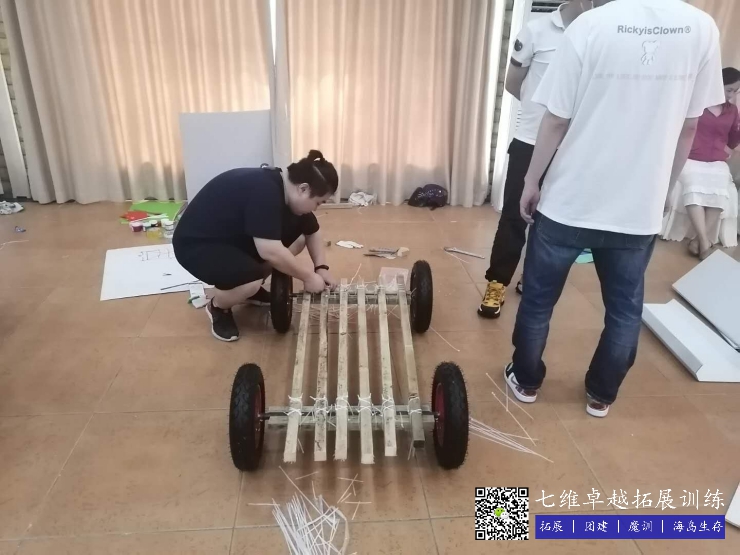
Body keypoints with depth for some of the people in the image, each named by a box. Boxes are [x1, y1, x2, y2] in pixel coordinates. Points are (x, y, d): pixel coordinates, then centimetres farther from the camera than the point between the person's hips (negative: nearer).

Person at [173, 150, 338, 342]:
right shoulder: (264, 192, -32)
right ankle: (218, 307, -1)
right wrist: (308, 276, -24)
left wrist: (321, 267, -2)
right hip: (195, 244, -9)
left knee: (297, 238, -2)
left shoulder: (288, 191, -4)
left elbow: (312, 232, 10)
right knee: (250, 279, -34)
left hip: (235, 238, 9)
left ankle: (252, 289, 14)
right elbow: (270, 251, -37)